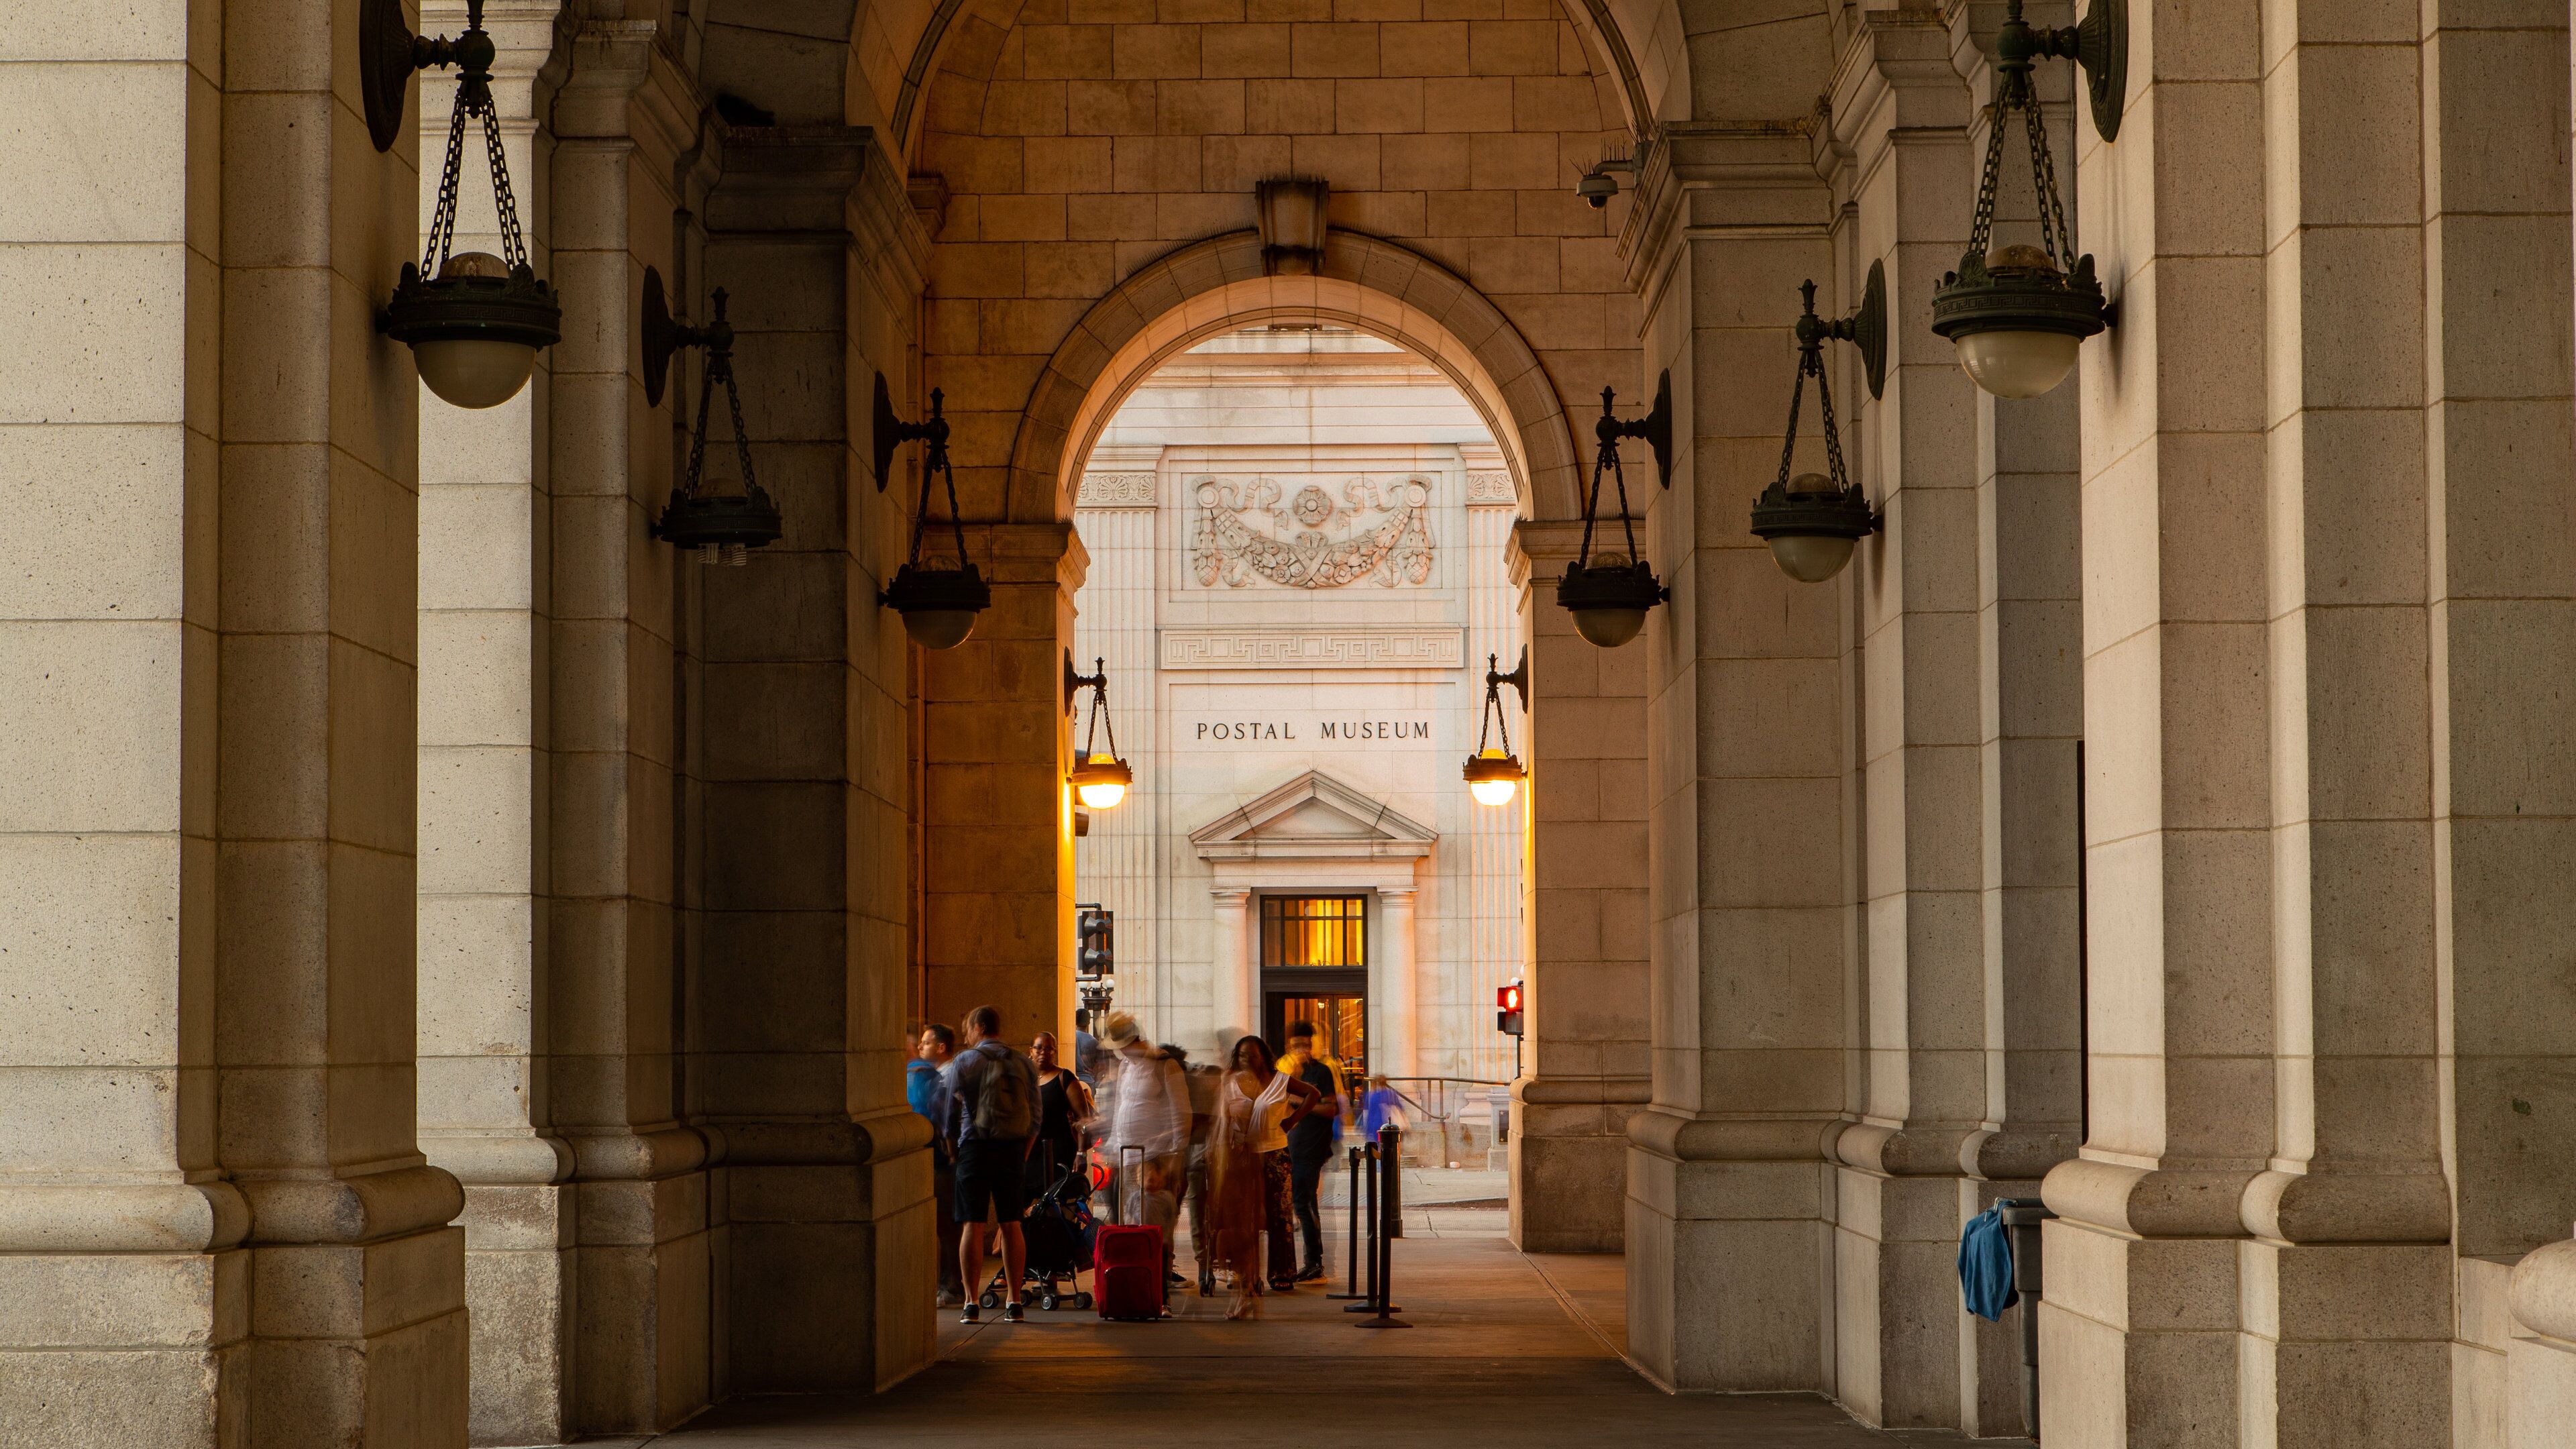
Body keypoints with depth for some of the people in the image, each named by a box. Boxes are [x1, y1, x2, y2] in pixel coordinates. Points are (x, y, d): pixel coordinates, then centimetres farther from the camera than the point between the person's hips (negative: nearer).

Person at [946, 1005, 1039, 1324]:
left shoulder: (964, 1062, -1)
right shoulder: (1023, 1064, 8)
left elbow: (951, 1112, -1)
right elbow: (1035, 1116, 8)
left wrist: (952, 1148, 8)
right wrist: (1023, 1152, 14)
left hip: (976, 1147, -3)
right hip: (1013, 1148, 3)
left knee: (973, 1226, -1)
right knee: (1011, 1225, 7)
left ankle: (971, 1303, -4)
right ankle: (1014, 1302, 5)